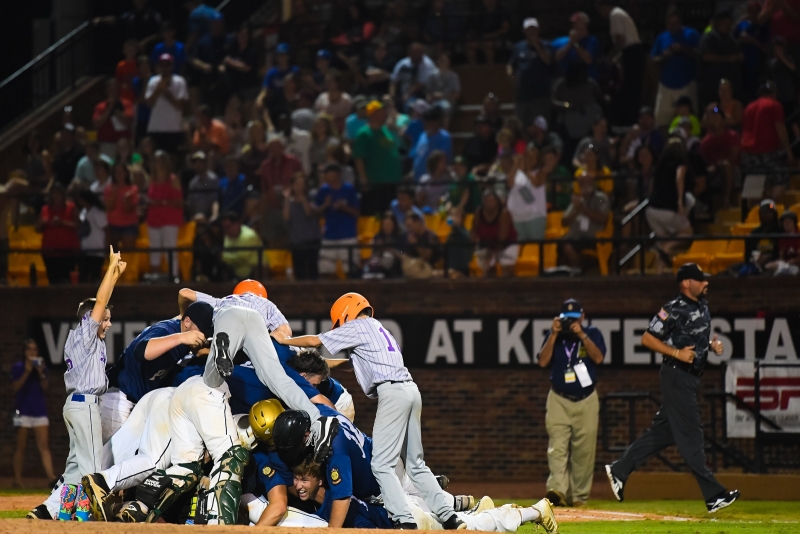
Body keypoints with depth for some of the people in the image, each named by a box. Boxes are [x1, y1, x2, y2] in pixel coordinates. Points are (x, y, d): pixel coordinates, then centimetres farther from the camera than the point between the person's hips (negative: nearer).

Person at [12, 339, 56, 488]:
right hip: (23, 410, -3)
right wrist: (27, 372, -16)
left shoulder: (42, 366, 10)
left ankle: (51, 476, -17)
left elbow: (45, 388, 4)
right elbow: (14, 388, -9)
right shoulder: (17, 368, 0)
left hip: (39, 410, 3)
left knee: (43, 446, -6)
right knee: (21, 447, -1)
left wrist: (41, 374, -12)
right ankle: (17, 480, 3)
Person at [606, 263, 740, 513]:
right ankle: (713, 495, -9)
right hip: (676, 376, -9)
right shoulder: (674, 310, -14)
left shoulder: (702, 307, 12)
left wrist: (712, 344, 6)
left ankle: (619, 470, 22)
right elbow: (647, 338, -13)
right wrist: (677, 353, -20)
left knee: (664, 432, 13)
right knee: (690, 434, -8)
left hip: (692, 377, 9)